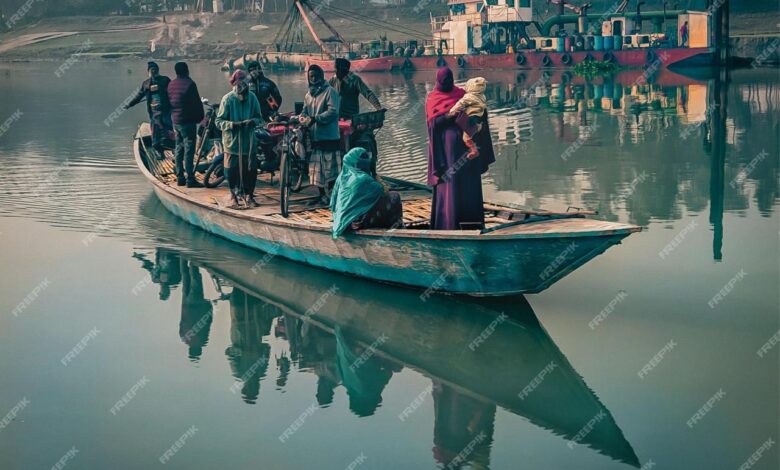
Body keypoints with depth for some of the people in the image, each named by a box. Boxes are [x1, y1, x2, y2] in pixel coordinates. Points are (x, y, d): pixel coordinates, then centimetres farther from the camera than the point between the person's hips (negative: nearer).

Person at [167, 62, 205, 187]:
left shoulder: (171, 84, 9)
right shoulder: (189, 83, -14)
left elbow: (168, 102, 15)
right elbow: (197, 102, -12)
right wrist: (200, 117, 0)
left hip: (175, 120, 8)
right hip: (188, 120, -8)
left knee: (179, 149, 14)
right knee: (189, 150, -7)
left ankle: (180, 177, 16)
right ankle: (190, 179, -8)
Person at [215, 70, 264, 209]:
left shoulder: (251, 97, 3)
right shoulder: (227, 99, -6)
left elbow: (259, 118, 10)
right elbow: (218, 121, -4)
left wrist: (253, 121, -13)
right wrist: (232, 124, -21)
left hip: (248, 140, 3)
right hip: (232, 141, -2)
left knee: (251, 169, 3)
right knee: (232, 170, 1)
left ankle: (248, 196, 18)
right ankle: (233, 197, 16)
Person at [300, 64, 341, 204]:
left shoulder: (330, 92, -6)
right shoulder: (309, 95, 17)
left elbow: (333, 111, -17)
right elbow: (305, 111, 16)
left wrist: (314, 118, -23)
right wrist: (302, 118, -8)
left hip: (329, 136, -7)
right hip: (314, 137, 7)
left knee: (331, 168, -7)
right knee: (316, 169, 10)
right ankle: (322, 195, 20)